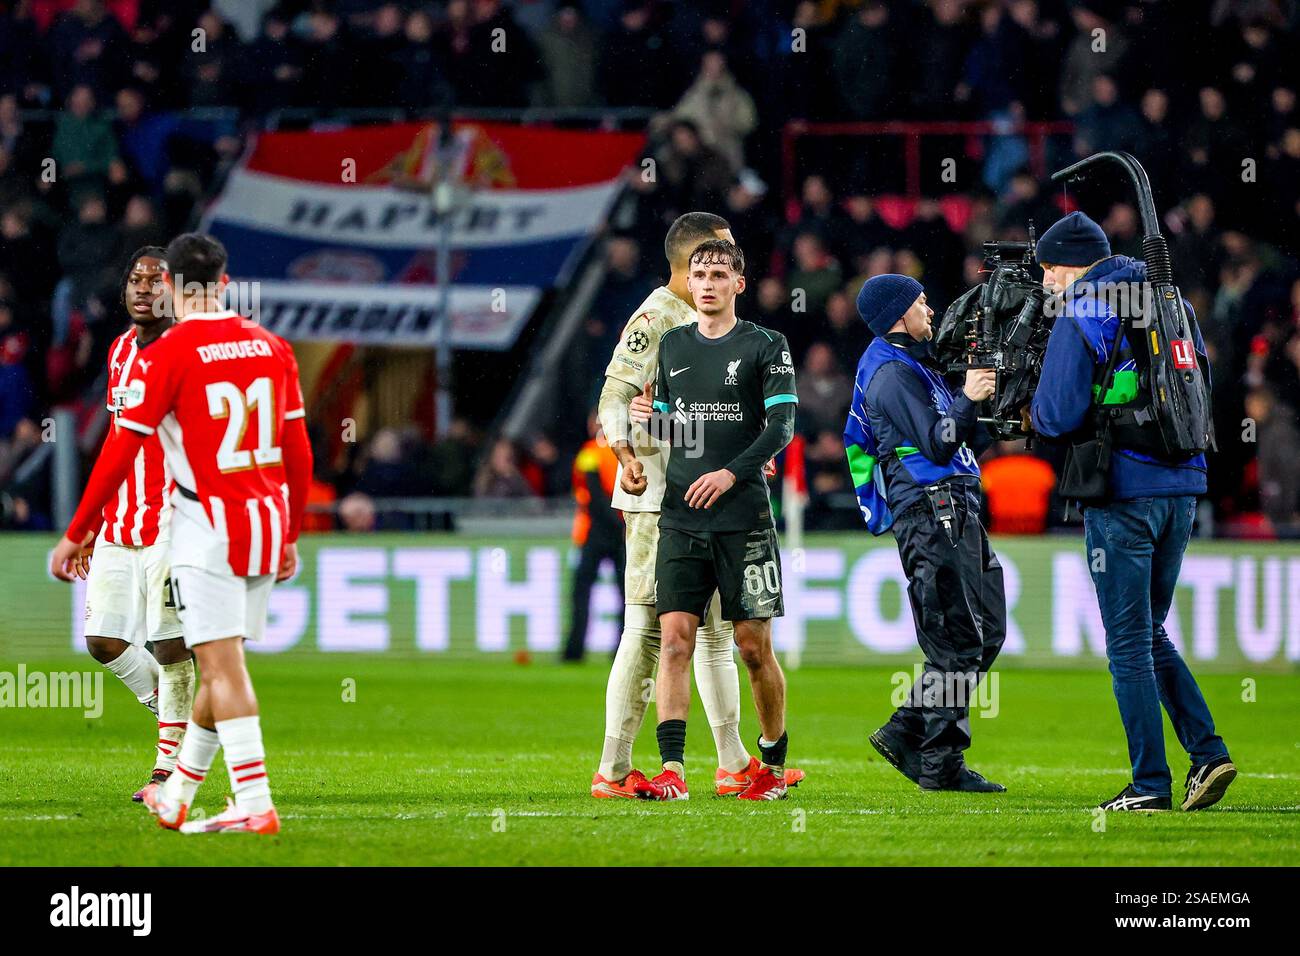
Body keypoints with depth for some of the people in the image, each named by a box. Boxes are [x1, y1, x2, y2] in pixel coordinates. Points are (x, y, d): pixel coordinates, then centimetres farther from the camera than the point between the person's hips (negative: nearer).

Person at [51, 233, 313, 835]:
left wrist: (76, 535, 0)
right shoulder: (271, 348, 7)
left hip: (207, 527, -6)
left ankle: (254, 806, -14)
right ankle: (175, 797, 25)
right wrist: (291, 535, 23)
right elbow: (298, 452, 12)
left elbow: (120, 454, -8)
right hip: (267, 523, 6)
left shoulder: (168, 355, -9)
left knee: (223, 667, -6)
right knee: (221, 666, 13)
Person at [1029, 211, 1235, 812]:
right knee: (1151, 634, 17)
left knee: (1128, 644, -1)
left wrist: (1031, 411, 6)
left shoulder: (1079, 322, -9)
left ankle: (1151, 784, -2)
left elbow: (1059, 415, -15)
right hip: (1182, 485, 7)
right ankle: (1207, 751, 3)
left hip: (1123, 493, -7)